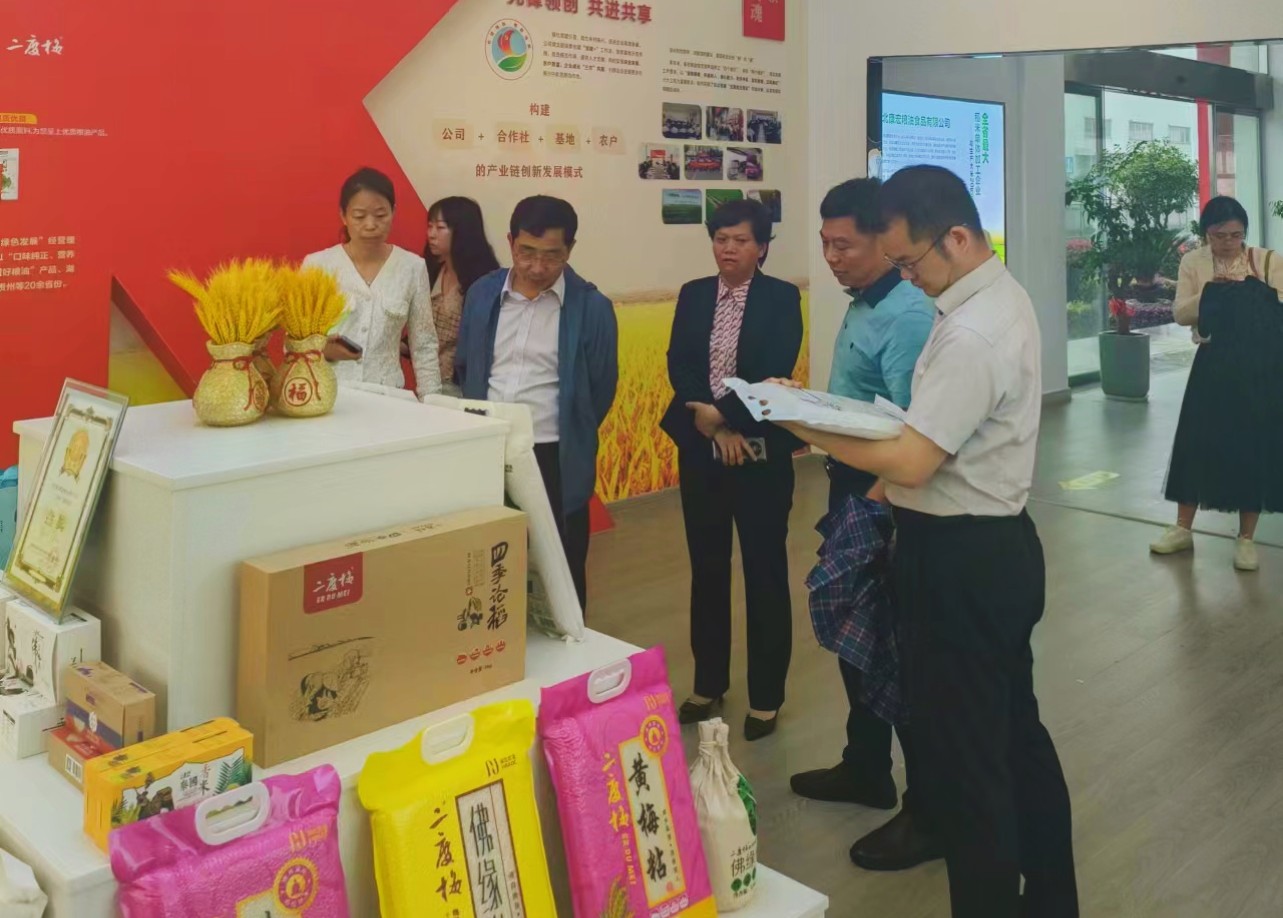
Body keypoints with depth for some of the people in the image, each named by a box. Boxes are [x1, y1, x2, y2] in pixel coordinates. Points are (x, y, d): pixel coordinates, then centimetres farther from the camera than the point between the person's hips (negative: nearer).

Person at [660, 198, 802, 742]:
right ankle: (708, 683, 29)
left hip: (761, 452, -4)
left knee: (765, 574, 5)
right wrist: (712, 425, -15)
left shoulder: (781, 298, -4)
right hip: (699, 449, 4)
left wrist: (718, 412, -18)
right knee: (706, 571, 14)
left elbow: (775, 372, -15)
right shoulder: (693, 295, 8)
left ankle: (765, 696, 18)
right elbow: (678, 365, -3)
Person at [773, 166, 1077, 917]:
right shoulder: (1001, 295, 9)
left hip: (961, 560, -11)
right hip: (998, 544, 11)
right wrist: (896, 465, 5)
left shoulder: (971, 333, -24)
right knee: (1014, 729, 22)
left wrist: (804, 424, -16)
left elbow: (912, 464, -25)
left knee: (962, 753, 3)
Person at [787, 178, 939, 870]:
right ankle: (865, 769, 39)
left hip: (885, 500, -10)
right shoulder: (861, 307, 8)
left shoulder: (907, 316, -21)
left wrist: (868, 510, -26)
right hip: (851, 486, 10)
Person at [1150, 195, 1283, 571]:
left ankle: (1246, 538, 15)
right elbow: (1181, 314, -4)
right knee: (1196, 442, 4)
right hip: (1214, 362, 1)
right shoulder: (1193, 262, 2)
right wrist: (1209, 293, -19)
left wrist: (1252, 289, -22)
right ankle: (1183, 529, 19)